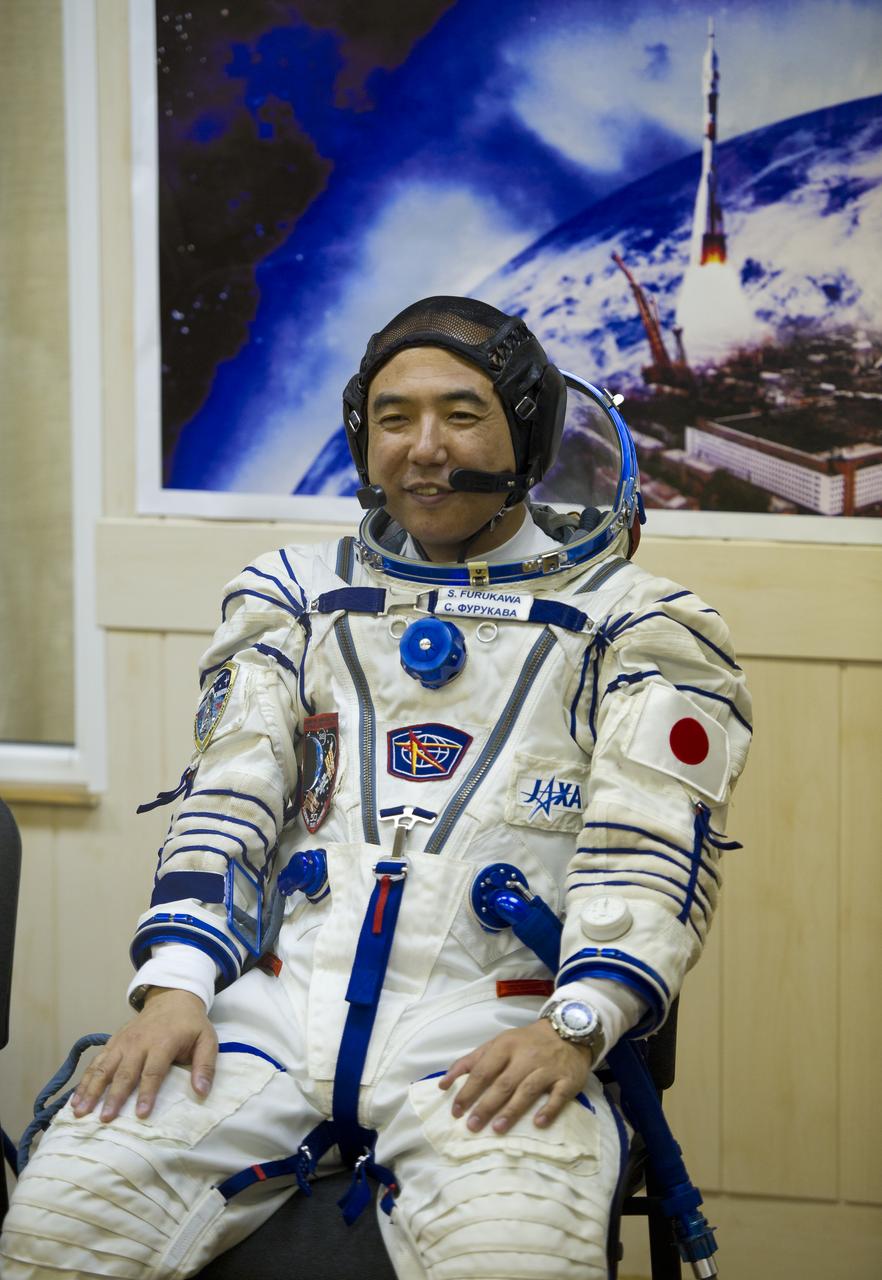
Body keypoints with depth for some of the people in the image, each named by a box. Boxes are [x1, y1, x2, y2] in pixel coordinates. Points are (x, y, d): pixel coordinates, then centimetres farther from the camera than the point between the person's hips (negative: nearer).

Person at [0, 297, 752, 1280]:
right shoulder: (294, 595, 22)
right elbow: (226, 801, 13)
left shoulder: (633, 620, 11)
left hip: (496, 1032, -3)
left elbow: (649, 856, 1)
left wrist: (574, 1028, -17)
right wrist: (175, 986, -5)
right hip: (277, 1004, 3)